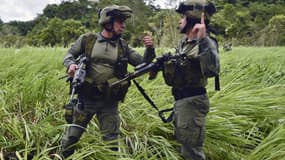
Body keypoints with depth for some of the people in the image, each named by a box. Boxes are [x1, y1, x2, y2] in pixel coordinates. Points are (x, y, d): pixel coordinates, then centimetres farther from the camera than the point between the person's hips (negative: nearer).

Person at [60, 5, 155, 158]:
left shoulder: (123, 46, 4)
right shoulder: (87, 40, -2)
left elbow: (143, 63, 4)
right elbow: (69, 54, 7)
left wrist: (149, 49, -15)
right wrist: (71, 64, -16)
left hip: (109, 102, 2)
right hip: (86, 98, -1)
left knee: (111, 142, 9)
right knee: (71, 136, 9)